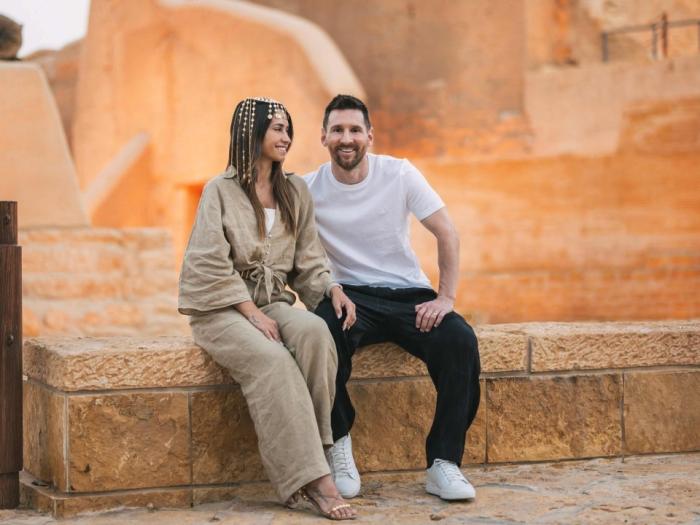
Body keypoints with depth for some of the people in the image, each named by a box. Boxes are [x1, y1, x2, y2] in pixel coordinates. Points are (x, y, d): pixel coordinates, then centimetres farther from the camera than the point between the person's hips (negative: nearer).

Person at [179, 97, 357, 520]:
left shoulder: (295, 192, 12)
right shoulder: (221, 191, -3)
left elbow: (308, 260, 11)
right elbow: (212, 266, -10)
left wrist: (333, 289, -9)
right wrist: (252, 313, -19)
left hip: (274, 301, 5)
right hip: (222, 308, -4)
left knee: (315, 331, -31)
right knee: (273, 358, -34)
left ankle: (307, 449, -25)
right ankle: (313, 477, -34)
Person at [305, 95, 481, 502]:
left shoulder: (399, 174, -4)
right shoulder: (308, 190, -2)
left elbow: (448, 235, -4)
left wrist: (447, 297, -14)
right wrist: (327, 293, -18)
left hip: (409, 295, 1)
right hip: (349, 296, -1)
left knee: (460, 340, -28)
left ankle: (444, 463, -17)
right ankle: (339, 445, -13)